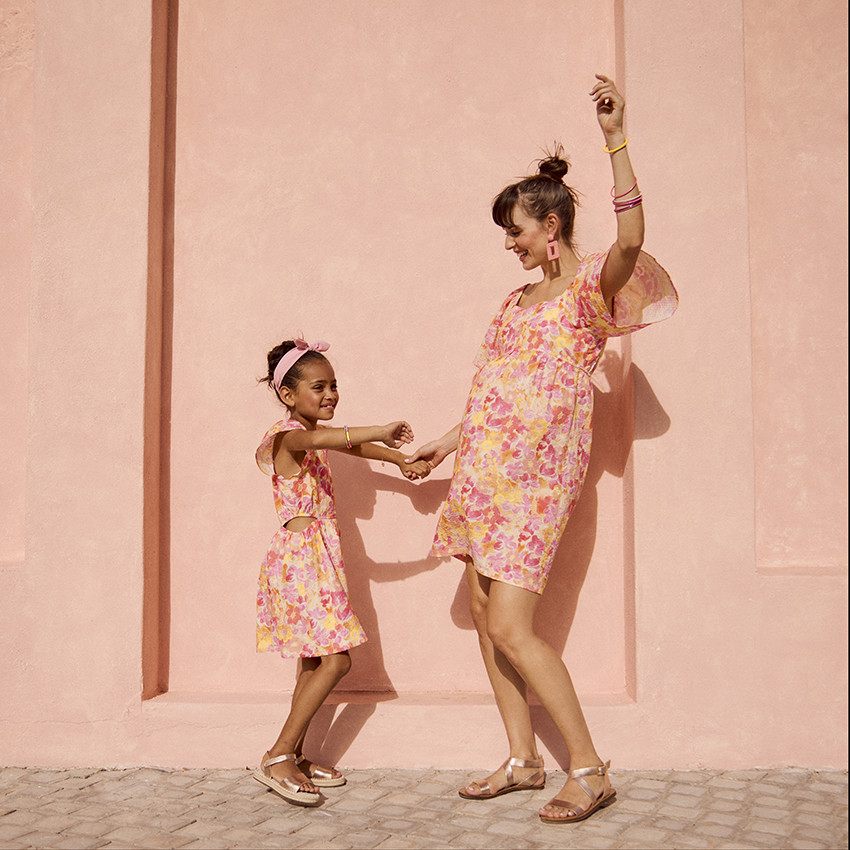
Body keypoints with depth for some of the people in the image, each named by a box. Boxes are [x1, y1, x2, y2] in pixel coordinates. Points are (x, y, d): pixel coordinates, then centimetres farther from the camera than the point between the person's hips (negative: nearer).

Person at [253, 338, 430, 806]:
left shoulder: (314, 433, 15)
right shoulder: (289, 435, -15)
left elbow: (354, 446, 30)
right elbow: (315, 440, -38)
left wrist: (402, 461, 18)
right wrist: (380, 432, -40)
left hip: (316, 557, 10)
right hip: (300, 555, -10)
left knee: (315, 660, 12)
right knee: (335, 659, -12)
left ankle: (294, 759, 20)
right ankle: (278, 757, -6)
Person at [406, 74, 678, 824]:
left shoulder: (592, 287, -6)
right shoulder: (520, 298, 17)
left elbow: (631, 239, -29)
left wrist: (617, 139, -32)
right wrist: (449, 441, 28)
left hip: (540, 473, -8)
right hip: (489, 467, 9)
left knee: (511, 627, -11)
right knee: (484, 608, 9)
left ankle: (590, 771, 3)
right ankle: (523, 760, 21)